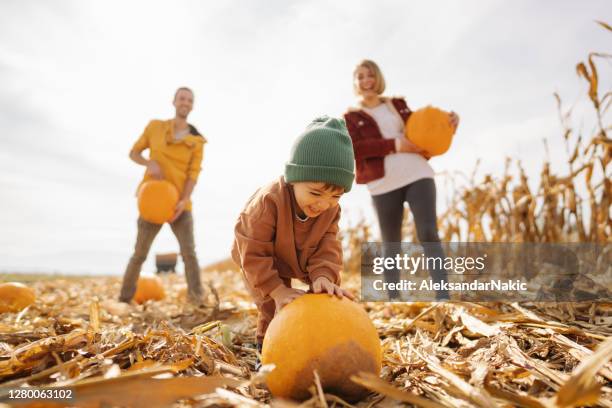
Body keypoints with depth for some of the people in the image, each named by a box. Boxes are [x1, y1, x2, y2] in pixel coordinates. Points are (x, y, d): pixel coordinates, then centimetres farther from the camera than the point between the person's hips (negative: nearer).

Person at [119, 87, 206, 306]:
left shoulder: (196, 141, 2)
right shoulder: (155, 127, 4)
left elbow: (193, 174, -5)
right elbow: (133, 153, 11)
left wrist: (183, 201, -20)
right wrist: (150, 163, -12)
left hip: (179, 204, 0)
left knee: (189, 252, -9)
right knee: (140, 253, 3)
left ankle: (197, 299, -1)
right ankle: (124, 299, 17)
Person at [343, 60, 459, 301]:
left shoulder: (398, 105, 20)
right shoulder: (351, 118, 9)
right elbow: (352, 149, -8)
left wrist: (448, 122, 4)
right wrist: (393, 145, -16)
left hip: (417, 174, 2)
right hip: (383, 184, -2)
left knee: (429, 234, -11)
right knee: (391, 244, 4)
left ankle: (443, 298, -11)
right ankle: (394, 300, 14)